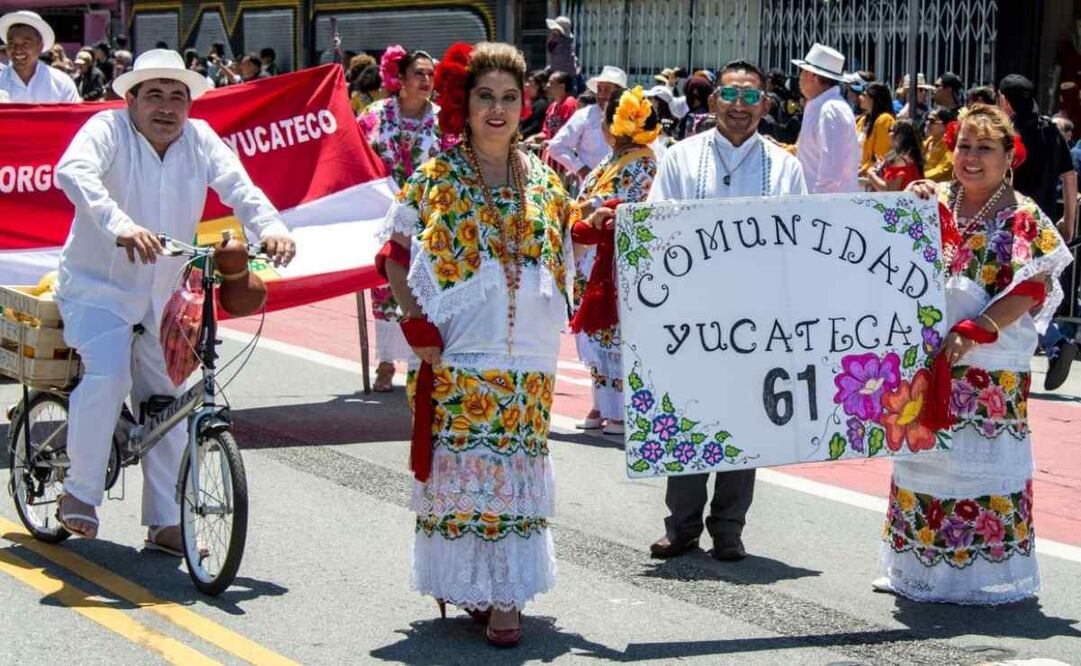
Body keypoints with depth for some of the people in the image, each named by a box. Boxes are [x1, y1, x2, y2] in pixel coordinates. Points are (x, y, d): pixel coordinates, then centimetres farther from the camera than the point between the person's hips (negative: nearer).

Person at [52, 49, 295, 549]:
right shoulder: (109, 129, -14)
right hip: (99, 287, -5)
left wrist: (269, 227, -33)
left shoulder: (200, 139, 0)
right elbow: (73, 171, -33)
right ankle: (81, 492, -9)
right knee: (108, 377, -26)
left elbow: (238, 187, -11)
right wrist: (120, 225, -50)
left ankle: (165, 523, 16)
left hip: (163, 296, 5)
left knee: (168, 404, 7)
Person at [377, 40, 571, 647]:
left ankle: (504, 595, 7)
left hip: (528, 360, 3)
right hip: (456, 357, -2)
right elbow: (396, 254, 2)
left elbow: (561, 261, 19)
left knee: (516, 472, 2)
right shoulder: (436, 177, -1)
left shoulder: (544, 181, 8)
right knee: (459, 468, -1)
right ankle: (468, 586, 10)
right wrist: (416, 322, -7)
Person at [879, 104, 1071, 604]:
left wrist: (973, 330, -19)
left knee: (984, 460, -3)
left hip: (990, 367, -4)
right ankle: (917, 565, 19)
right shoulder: (936, 201, 10)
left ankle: (986, 570, 5)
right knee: (924, 456, 9)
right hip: (926, 357, 5)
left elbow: (1030, 289, -10)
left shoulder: (1023, 218, -3)